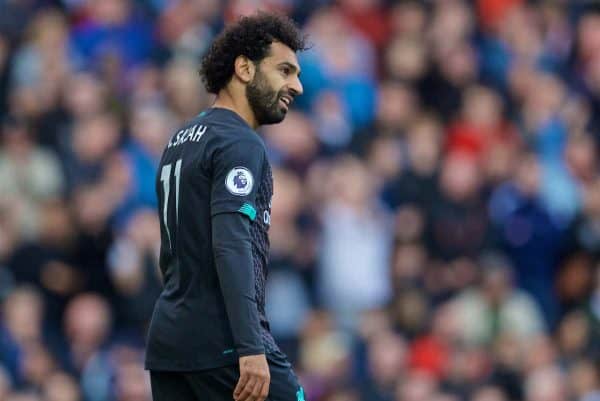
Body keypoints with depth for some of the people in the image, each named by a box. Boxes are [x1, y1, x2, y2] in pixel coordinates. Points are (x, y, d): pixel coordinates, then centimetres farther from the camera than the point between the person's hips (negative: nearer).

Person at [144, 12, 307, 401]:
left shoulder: (181, 142, 19)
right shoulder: (240, 144, -10)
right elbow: (231, 247, -22)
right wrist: (251, 349, -28)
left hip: (167, 339, 9)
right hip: (224, 343, -9)